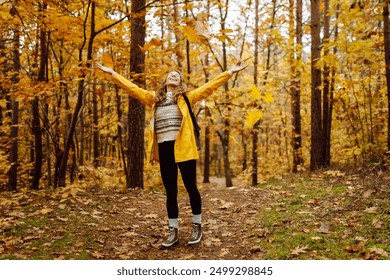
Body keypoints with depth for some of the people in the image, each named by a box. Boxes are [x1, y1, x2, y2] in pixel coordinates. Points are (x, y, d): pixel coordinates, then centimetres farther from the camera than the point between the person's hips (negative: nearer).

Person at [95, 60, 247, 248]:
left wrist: (230, 72, -1)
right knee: (170, 192, 8)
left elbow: (209, 86, 5)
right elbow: (131, 88, 18)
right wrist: (111, 73, 16)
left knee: (191, 188, 4)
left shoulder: (187, 97, 10)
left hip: (183, 147, -3)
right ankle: (173, 232, 16)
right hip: (164, 150, 3)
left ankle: (197, 227, 21)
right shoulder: (154, 98, 17)